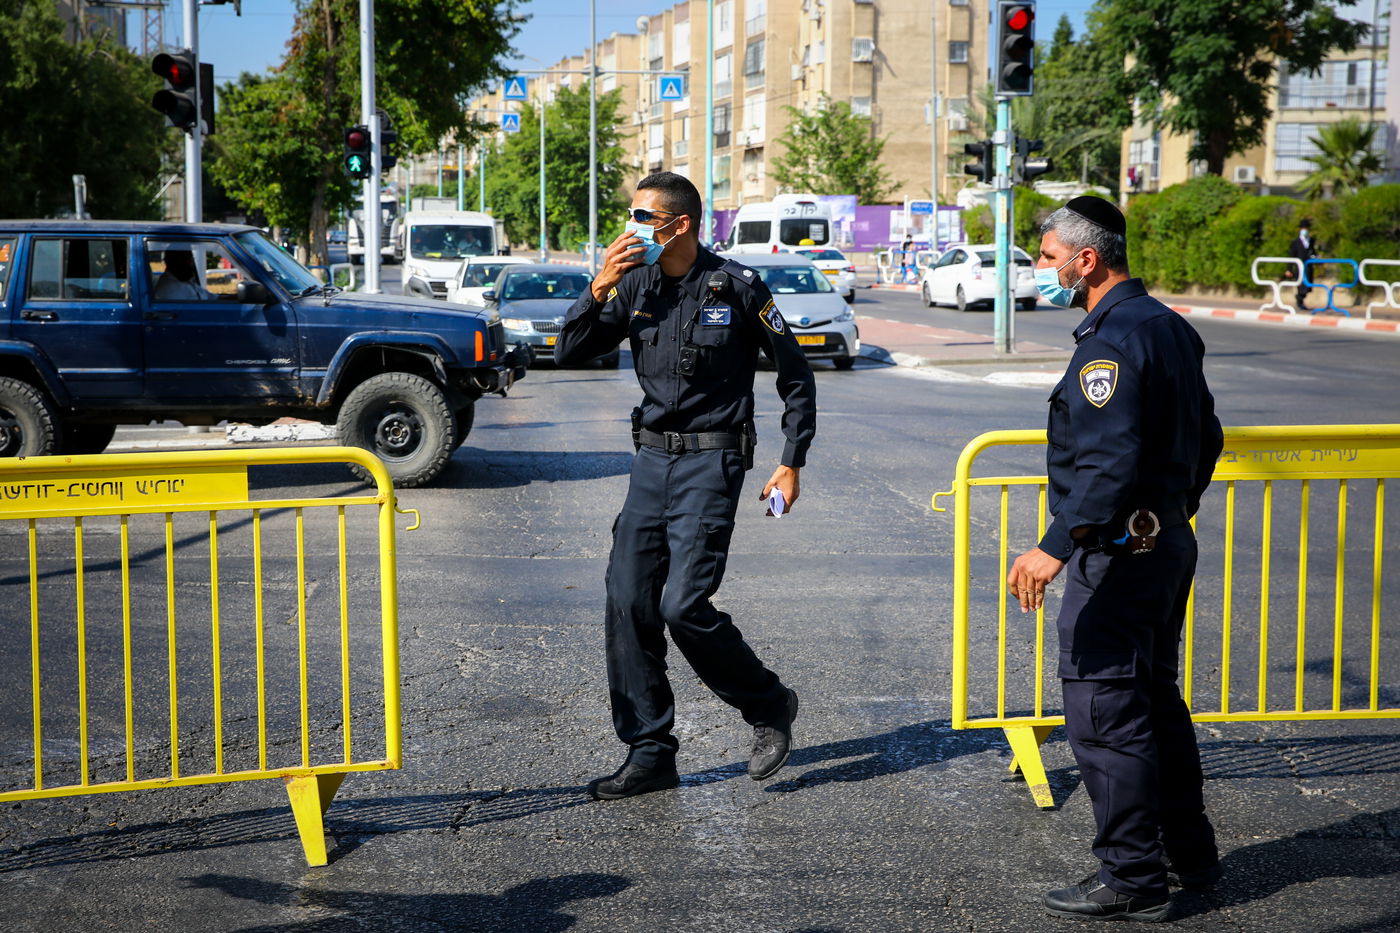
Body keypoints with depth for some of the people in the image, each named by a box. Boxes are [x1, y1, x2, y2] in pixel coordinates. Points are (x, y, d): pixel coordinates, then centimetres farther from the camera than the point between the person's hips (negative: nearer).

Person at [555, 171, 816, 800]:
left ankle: (769, 706, 11)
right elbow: (569, 353, 2)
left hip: (712, 462, -6)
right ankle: (650, 753, 11)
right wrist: (600, 289, -12)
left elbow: (795, 375, 0)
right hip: (652, 459, 6)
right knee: (628, 602, 0)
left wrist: (792, 463, -3)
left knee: (683, 606, -14)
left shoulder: (736, 287, -7)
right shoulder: (635, 286, 6)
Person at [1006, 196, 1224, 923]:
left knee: (1103, 712, -3)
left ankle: (1133, 879, 3)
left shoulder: (1112, 339, -19)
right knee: (1156, 698, 20)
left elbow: (1111, 461, -29)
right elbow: (1205, 438, 20)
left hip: (1118, 555, -10)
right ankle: (1189, 850, 31)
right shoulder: (1168, 326, 12)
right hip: (1168, 543, 10)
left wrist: (1055, 547, -33)